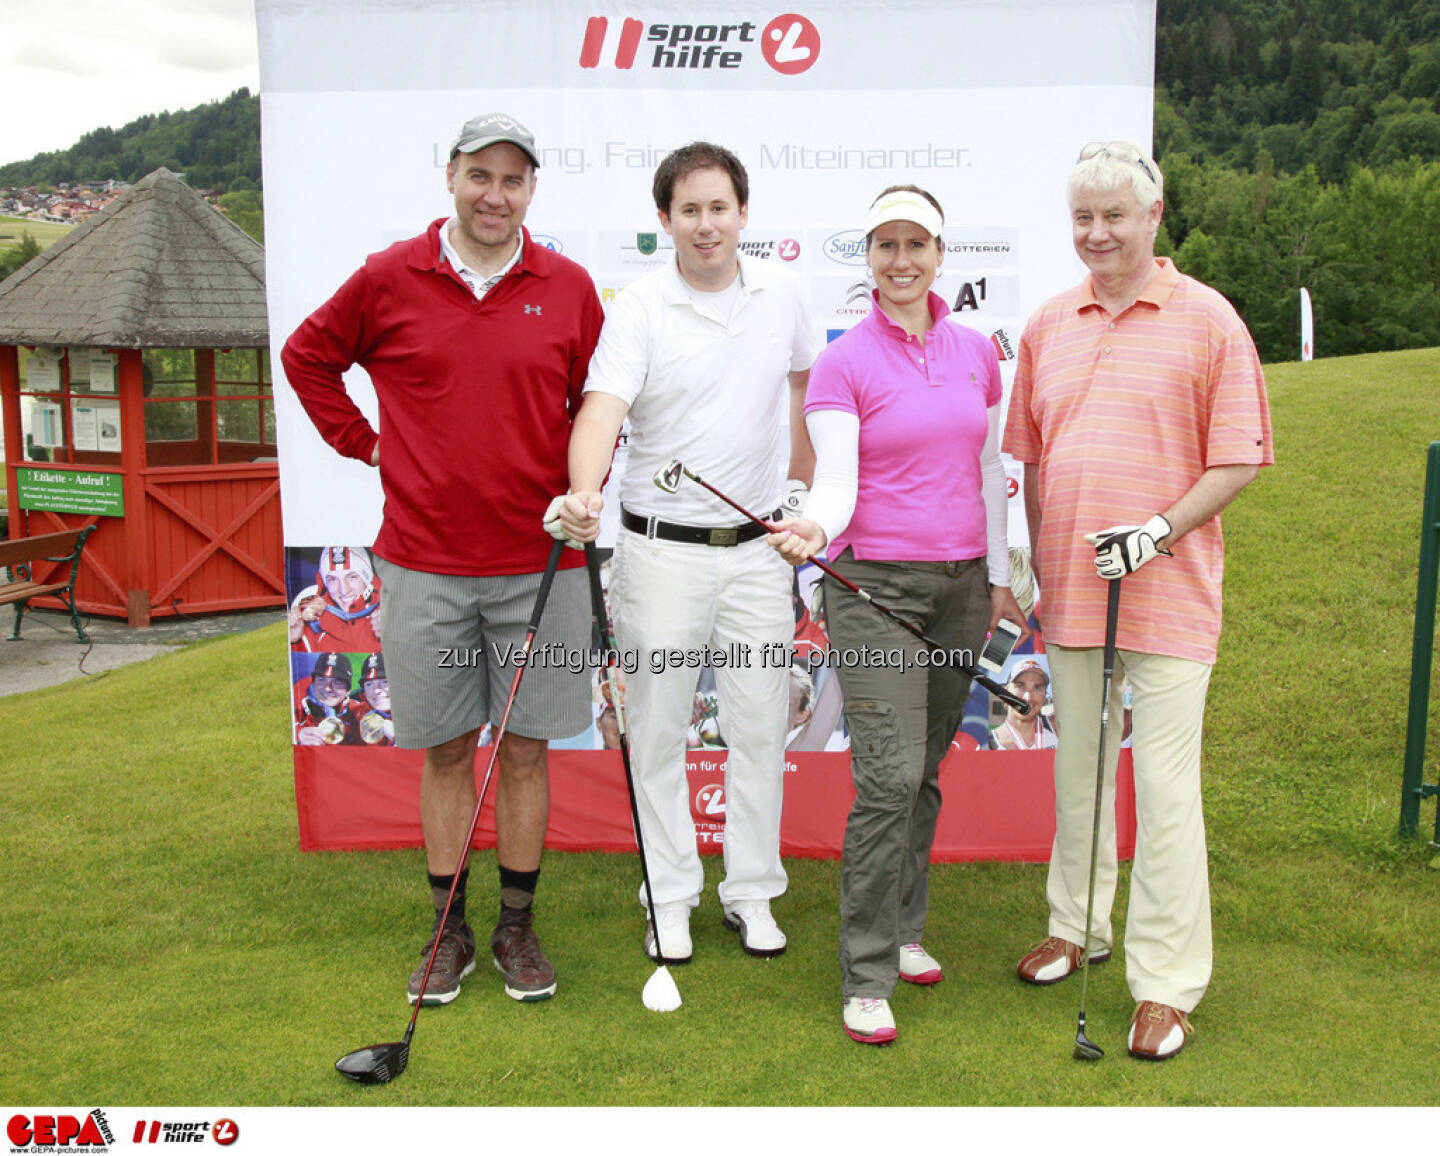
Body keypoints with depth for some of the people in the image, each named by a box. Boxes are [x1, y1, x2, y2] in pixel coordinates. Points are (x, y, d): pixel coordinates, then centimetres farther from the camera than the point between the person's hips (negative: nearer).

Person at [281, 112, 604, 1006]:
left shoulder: (569, 288, 3)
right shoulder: (389, 279, 2)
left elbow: (597, 403, 11)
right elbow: (308, 355, 15)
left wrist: (579, 491, -3)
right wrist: (365, 443, 7)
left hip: (537, 564, 0)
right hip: (424, 563, 0)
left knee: (526, 749, 8)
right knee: (445, 750, 9)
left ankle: (519, 928, 23)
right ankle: (449, 931, 24)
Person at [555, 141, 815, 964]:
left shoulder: (782, 293, 4)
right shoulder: (639, 310, -8)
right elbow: (602, 409, -22)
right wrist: (584, 493, -41)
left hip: (758, 548, 3)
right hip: (663, 549, -3)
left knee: (761, 726, 8)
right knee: (659, 728, 6)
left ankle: (753, 892, 24)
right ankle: (671, 896, 22)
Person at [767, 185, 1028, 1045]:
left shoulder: (976, 351, 9)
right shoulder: (844, 363, -6)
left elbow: (989, 472, 15)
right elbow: (837, 483, -15)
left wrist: (999, 576, 15)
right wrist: (812, 528, -36)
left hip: (960, 584, 5)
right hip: (876, 583, -5)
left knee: (926, 770, 12)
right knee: (890, 774, -11)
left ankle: (903, 929, 29)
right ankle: (867, 978, 0)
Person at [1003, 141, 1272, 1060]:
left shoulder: (1207, 319, -4)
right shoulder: (1049, 324, 11)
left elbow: (1240, 460, -6)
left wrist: (1159, 531, -16)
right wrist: (1040, 561, 10)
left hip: (1167, 592, -5)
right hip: (1071, 586, 5)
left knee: (1166, 786, -3)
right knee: (1077, 768, 16)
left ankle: (1167, 983, 8)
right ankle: (1078, 927, 33)